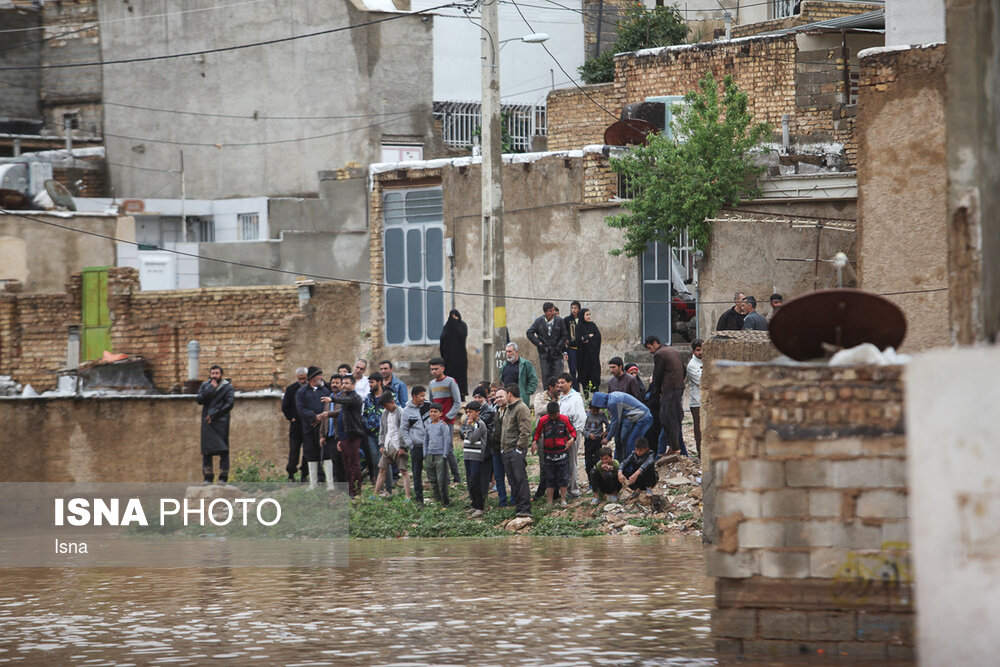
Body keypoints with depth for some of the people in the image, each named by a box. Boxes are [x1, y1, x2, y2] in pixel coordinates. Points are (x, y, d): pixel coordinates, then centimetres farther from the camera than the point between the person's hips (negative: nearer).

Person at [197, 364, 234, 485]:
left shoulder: (227, 386, 3)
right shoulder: (205, 385, 12)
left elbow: (229, 404, -6)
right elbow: (200, 400, -2)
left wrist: (214, 415, -9)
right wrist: (210, 389, -13)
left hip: (221, 422, -3)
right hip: (207, 422, 3)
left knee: (223, 450, -7)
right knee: (206, 451, 0)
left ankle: (223, 478, -5)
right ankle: (208, 478, 5)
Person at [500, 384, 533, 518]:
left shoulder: (521, 408, -10)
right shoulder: (508, 409, 20)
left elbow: (525, 431, -16)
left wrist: (519, 449, -17)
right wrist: (502, 446, 17)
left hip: (516, 451, -10)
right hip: (506, 451, 10)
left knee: (520, 479, -13)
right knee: (512, 480, 9)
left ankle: (525, 509, -16)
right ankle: (518, 506, 13)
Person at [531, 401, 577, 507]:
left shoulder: (564, 419, -3)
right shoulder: (543, 420, -1)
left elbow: (572, 431, 8)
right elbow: (537, 433, 12)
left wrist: (572, 439, -11)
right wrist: (534, 442, -4)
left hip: (562, 452, -1)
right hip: (548, 453, 1)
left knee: (563, 478, -3)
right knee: (549, 479, 5)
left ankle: (563, 500, 3)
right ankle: (549, 502, 9)